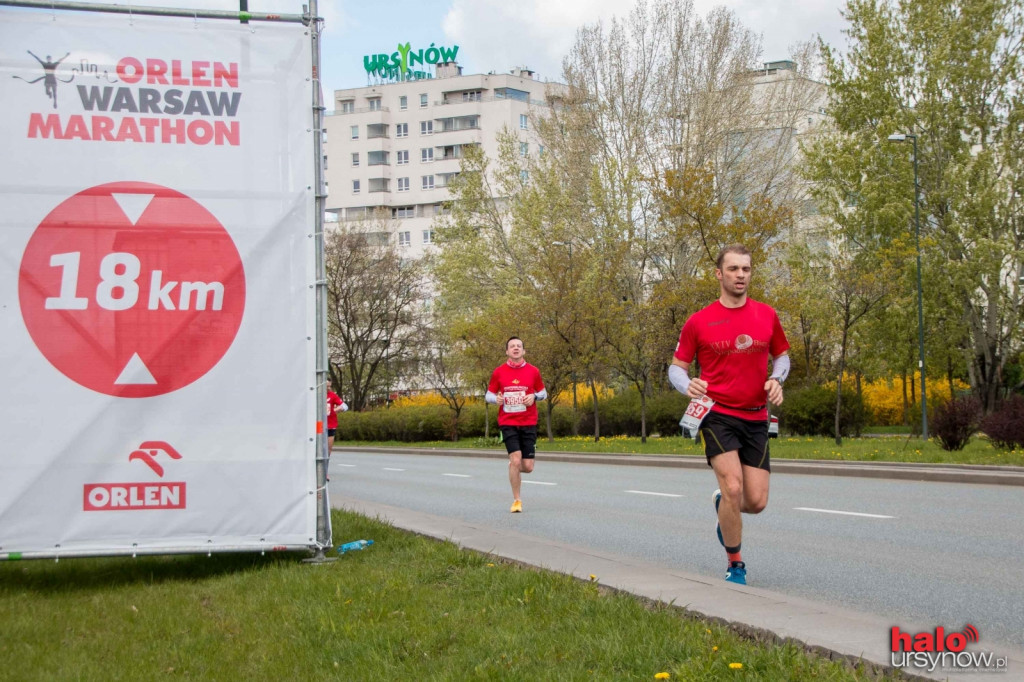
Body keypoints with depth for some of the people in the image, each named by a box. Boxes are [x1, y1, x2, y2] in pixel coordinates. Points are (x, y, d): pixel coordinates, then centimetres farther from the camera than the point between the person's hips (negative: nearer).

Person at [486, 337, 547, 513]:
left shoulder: (533, 371, 2)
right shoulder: (498, 372, 0)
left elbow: (543, 393, 12)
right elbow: (489, 394, 8)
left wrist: (534, 396, -10)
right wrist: (496, 399, -14)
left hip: (529, 423, 2)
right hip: (508, 423, -1)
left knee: (527, 467, -2)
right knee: (515, 459, -16)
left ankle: (514, 469, 37)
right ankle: (516, 500, 1)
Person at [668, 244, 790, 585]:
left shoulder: (767, 315, 5)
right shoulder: (698, 322, -3)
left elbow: (781, 355, 18)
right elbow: (676, 367, 4)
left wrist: (777, 379, -4)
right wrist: (687, 385, -18)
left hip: (755, 418, 3)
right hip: (717, 414, -3)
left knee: (757, 501, -2)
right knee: (733, 487, -19)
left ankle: (723, 505, 37)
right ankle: (735, 565, 2)